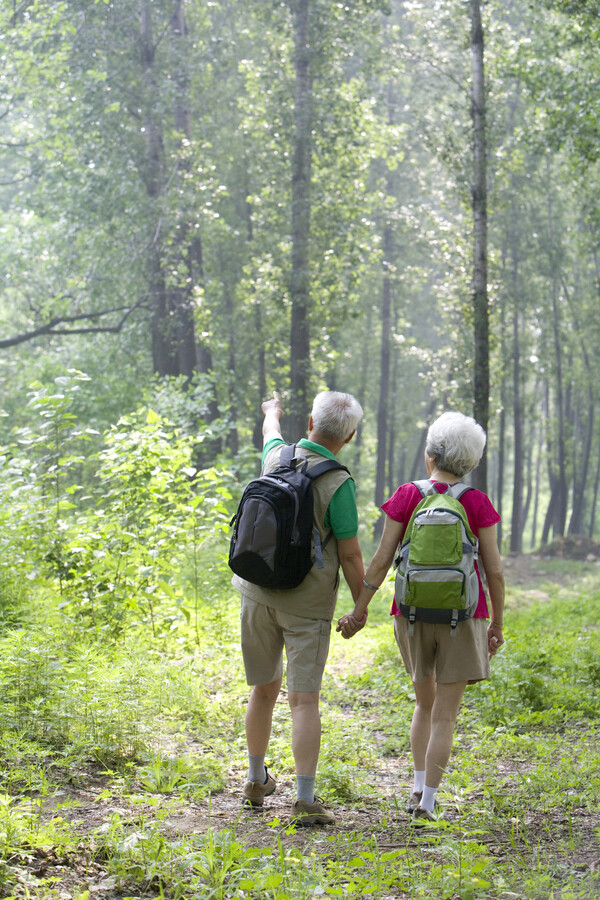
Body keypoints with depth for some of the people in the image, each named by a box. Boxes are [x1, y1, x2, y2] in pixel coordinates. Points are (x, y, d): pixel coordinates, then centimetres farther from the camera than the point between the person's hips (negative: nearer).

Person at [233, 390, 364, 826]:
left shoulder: (278, 458, 0)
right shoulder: (338, 484, -16)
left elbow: (271, 432, 27)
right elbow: (350, 556, -12)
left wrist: (273, 410, 50)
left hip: (259, 592, 5)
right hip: (307, 603, -5)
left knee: (264, 688, 19)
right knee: (304, 699, -5)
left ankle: (257, 781, 33)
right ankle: (306, 800, -8)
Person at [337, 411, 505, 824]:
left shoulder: (407, 496, -3)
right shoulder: (478, 503, -5)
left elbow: (382, 560, -6)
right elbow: (494, 569, -5)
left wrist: (360, 609, 1)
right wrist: (497, 624, 6)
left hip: (412, 613, 2)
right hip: (461, 616, -2)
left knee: (426, 702, 21)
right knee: (446, 714, 3)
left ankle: (419, 789, 15)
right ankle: (426, 804, -3)